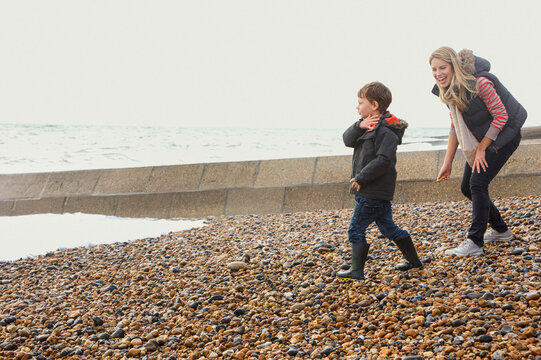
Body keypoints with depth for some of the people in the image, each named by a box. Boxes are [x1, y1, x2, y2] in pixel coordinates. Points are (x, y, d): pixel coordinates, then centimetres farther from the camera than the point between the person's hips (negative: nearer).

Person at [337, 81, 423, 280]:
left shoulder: (385, 131, -18)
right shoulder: (370, 126, 13)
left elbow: (383, 160, -26)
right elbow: (348, 140, 7)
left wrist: (361, 178, -22)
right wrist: (360, 126, -11)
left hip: (373, 192, -10)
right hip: (379, 191, 10)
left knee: (356, 229, -4)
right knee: (387, 227, 18)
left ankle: (356, 270, 1)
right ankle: (413, 260, 27)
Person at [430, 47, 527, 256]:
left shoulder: (479, 82, -28)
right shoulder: (448, 91, -4)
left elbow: (501, 116, -21)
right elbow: (456, 127, 4)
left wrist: (481, 149, -17)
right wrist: (447, 163, 1)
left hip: (503, 135, -8)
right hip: (481, 138, 9)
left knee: (477, 183, -19)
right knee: (467, 188, 9)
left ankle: (474, 243, -13)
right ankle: (500, 230, 26)